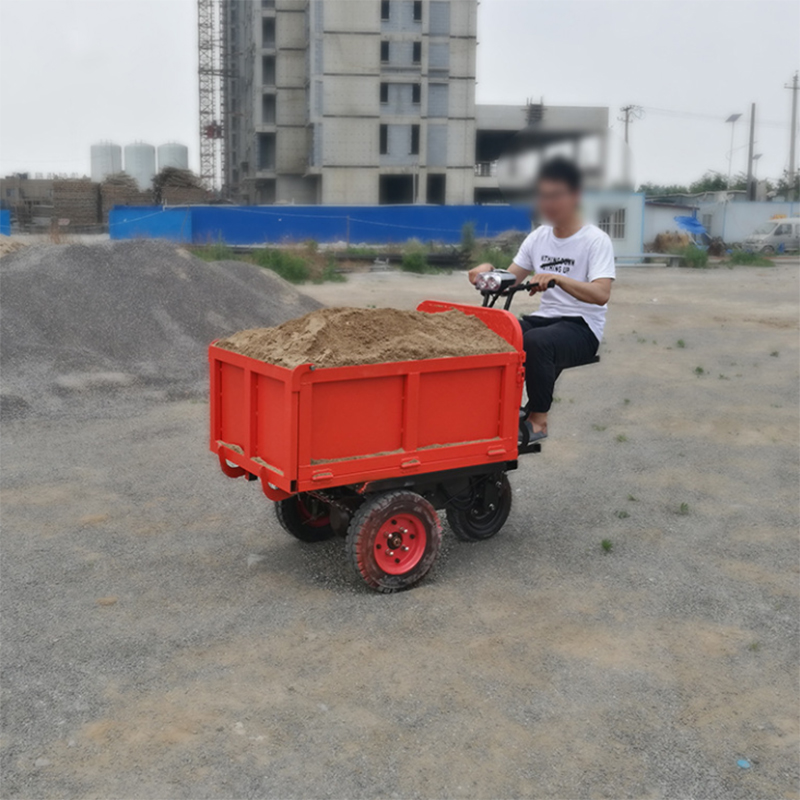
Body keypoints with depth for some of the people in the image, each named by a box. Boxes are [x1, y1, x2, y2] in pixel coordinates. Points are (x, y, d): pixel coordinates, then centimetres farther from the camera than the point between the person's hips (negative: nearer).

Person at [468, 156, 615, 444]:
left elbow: (601, 294, -21)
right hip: (543, 318, 6)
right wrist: (489, 271, -12)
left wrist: (557, 278, -35)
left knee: (535, 342, -36)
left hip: (581, 326, -6)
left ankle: (537, 420, -19)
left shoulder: (596, 240, -7)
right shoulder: (538, 237, 12)